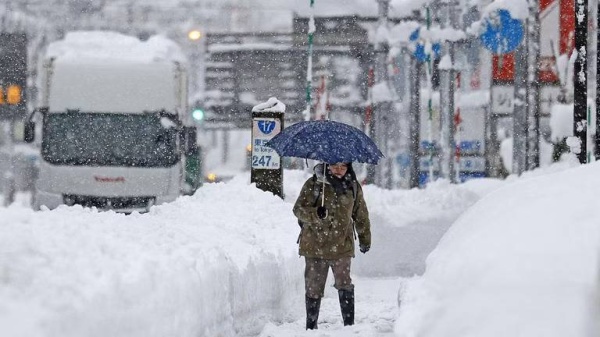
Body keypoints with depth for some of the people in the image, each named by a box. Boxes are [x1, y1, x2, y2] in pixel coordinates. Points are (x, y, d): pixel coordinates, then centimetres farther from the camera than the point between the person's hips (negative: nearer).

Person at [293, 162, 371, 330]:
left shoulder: (353, 187, 7)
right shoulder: (313, 185, -1)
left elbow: (361, 215, 18)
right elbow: (298, 209, -7)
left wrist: (365, 239, 23)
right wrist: (316, 214, -26)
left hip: (342, 246, 1)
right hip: (315, 245, -1)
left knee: (344, 284, -8)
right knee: (313, 287, 4)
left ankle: (349, 322, -2)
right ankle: (311, 325, 14)